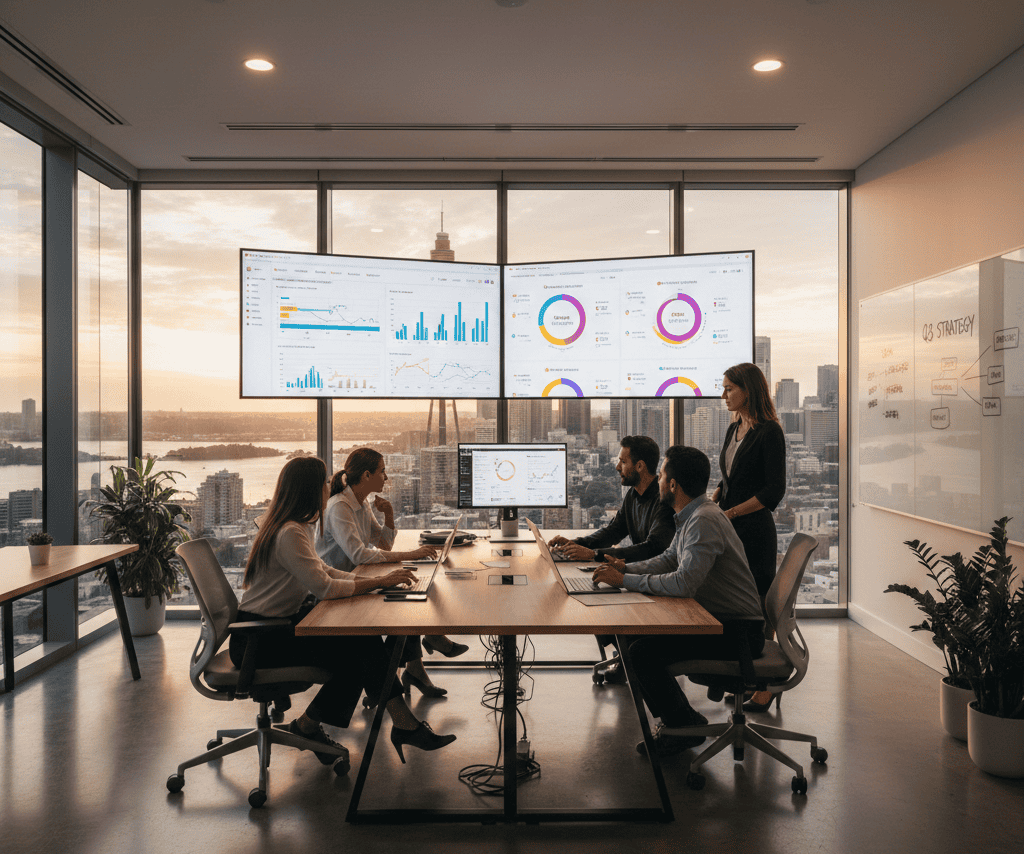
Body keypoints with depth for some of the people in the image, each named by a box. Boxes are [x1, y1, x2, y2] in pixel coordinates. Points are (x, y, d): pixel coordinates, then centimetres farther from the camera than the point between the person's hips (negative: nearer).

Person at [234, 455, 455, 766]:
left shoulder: (297, 527, 10)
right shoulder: (289, 534, -22)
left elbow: (323, 571, 11)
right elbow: (324, 587, -25)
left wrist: (376, 579, -1)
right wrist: (379, 582, -16)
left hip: (281, 623, 9)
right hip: (258, 640, -9)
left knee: (365, 641, -10)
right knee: (358, 650, -15)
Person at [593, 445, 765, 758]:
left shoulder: (704, 521, -23)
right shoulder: (692, 516, 10)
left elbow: (683, 582, -32)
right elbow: (669, 559, 19)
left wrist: (625, 581, -23)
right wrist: (627, 568, 2)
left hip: (738, 632, -10)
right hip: (715, 619, 10)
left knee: (643, 652, -19)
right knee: (635, 634, 7)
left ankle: (685, 728, 4)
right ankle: (678, 717, 18)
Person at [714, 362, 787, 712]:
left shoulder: (769, 432, -12)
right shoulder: (734, 429, 13)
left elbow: (774, 490, -16)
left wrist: (731, 513, -19)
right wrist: (711, 501, 3)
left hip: (755, 530, -8)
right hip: (729, 528, 8)